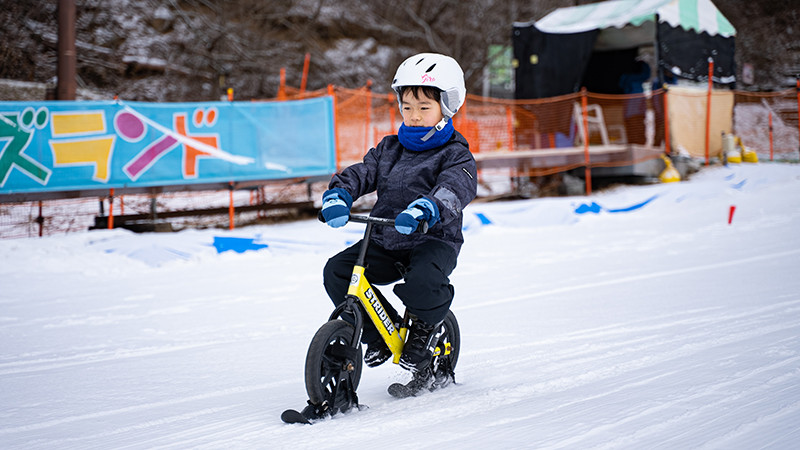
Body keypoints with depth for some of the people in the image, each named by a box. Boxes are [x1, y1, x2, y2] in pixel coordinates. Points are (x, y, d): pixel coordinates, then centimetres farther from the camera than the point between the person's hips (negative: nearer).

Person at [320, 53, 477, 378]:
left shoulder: (455, 155, -4)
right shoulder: (389, 149, 14)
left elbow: (456, 188, -25)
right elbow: (362, 173, 3)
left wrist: (425, 208, -46)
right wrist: (338, 196, -21)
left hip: (433, 241, -6)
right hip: (385, 242, 6)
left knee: (422, 282, -36)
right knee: (336, 272, -12)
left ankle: (425, 326, 0)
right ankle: (379, 332, 8)